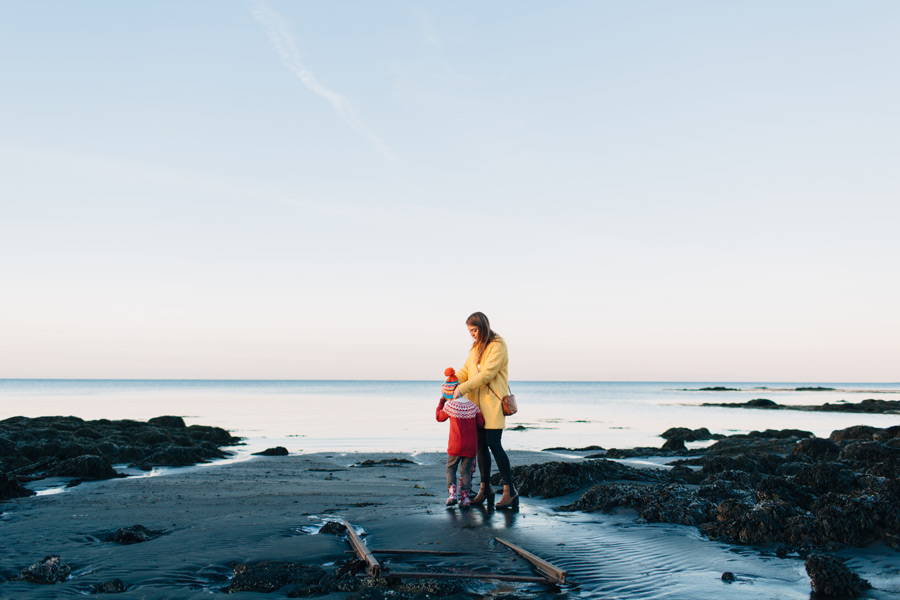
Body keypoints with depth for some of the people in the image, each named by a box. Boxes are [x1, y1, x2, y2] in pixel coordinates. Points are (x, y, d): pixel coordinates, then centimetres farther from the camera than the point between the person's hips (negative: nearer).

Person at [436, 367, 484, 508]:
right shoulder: (473, 406, 4)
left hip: (456, 445, -3)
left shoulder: (449, 405, -6)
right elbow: (481, 423, 6)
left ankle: (452, 493, -3)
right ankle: (464, 497, 1)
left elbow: (439, 417, 11)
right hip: (471, 446, 3)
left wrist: (441, 402, 22)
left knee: (450, 468, 13)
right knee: (466, 470, 9)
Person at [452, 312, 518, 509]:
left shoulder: (498, 346, -10)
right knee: (481, 445, 8)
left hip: (493, 403, -7)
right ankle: (485, 489, 18)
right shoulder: (475, 348, 16)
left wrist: (462, 389, -22)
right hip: (477, 404, 7)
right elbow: (465, 371, 11)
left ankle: (510, 490, -2)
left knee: (494, 444, -9)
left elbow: (487, 374, -19)